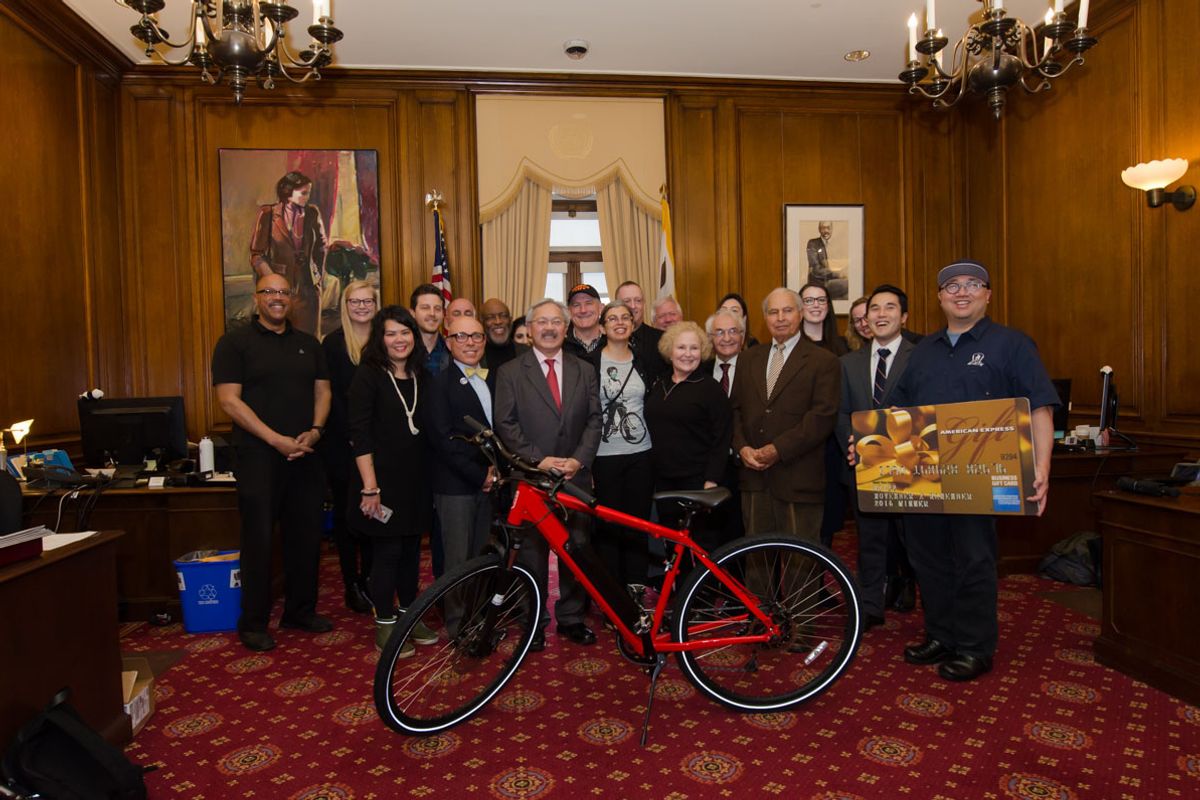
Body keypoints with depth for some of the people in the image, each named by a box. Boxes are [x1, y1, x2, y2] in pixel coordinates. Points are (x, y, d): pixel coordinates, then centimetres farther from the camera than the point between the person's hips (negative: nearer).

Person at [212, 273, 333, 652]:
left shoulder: (308, 343, 15)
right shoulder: (235, 342, -1)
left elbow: (322, 390, 14)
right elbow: (229, 399, -9)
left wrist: (315, 430, -5)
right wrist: (276, 439, -15)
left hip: (305, 455, 5)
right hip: (259, 457, -4)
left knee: (307, 536, 9)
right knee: (259, 540, 0)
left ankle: (301, 610, 23)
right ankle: (253, 622, 13)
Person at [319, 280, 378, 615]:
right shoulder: (333, 343, -2)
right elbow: (330, 395, -6)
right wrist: (353, 435, -13)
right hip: (342, 444, -2)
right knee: (346, 513, 6)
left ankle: (369, 581, 20)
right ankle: (351, 585, 16)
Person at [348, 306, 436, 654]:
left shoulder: (421, 376, 8)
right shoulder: (368, 374, -8)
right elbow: (360, 434, -13)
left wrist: (429, 473, 4)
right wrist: (370, 487, -17)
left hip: (416, 478, 5)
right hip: (383, 477, -5)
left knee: (411, 548, 14)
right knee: (387, 551, 2)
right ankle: (385, 625, 17)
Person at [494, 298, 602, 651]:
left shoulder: (585, 371, 10)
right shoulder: (510, 372, 1)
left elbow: (594, 420, 5)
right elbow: (506, 424, -5)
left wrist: (578, 459, -9)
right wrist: (539, 459, -14)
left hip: (575, 476, 3)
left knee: (576, 550, 9)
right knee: (532, 553, 7)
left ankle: (571, 617, 24)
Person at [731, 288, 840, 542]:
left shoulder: (824, 362, -2)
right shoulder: (748, 359, 15)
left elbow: (823, 417, -11)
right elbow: (735, 409, 13)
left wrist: (778, 449, -16)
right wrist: (741, 447, -4)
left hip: (798, 481, -4)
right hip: (754, 477, 4)